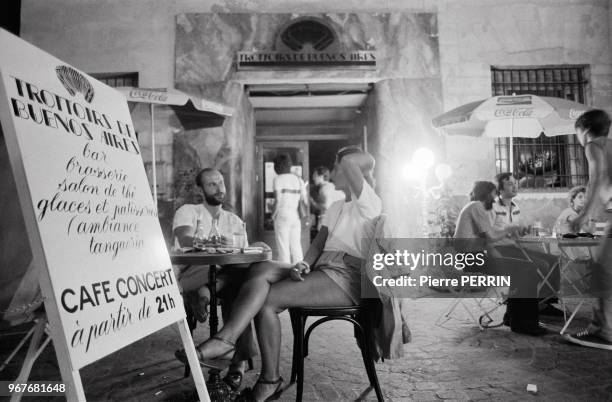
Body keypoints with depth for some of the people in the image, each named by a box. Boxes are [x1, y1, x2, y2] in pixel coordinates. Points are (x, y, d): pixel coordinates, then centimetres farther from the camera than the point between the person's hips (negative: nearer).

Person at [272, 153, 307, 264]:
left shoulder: (278, 179, -6)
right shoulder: (298, 179, 10)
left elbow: (278, 201, -13)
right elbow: (304, 200, 8)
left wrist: (273, 215, 0)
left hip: (283, 215, -5)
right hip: (296, 216, 5)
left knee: (283, 249, 0)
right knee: (296, 248, 10)